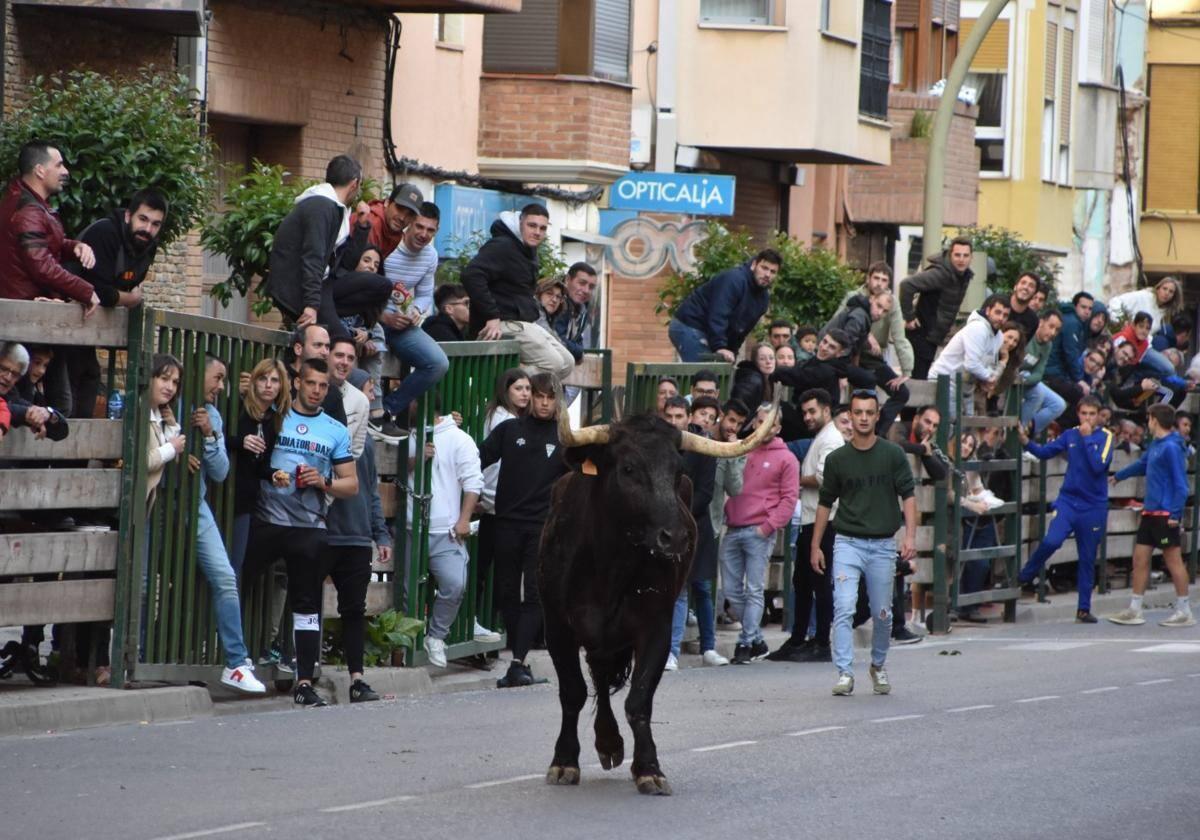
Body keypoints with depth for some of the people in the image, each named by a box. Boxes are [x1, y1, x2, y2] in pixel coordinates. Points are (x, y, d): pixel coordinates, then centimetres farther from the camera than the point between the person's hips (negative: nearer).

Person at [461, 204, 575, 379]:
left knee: (567, 363, 6)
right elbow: (471, 275, -26)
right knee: (552, 363, -20)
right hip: (506, 324, -10)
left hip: (526, 323, 10)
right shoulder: (502, 247, -13)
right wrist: (492, 316, -26)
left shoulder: (530, 251, 18)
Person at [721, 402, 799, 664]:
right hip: (733, 531, 5)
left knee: (754, 591, -5)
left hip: (759, 533, -5)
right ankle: (757, 641, 15)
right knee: (731, 591, 4)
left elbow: (789, 498, -2)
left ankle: (747, 643, -3)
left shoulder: (785, 458, 3)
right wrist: (726, 514, 5)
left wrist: (768, 526, -9)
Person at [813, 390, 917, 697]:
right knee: (844, 608, -15)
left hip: (883, 544, 0)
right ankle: (844, 673, -16)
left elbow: (908, 495, -1)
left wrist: (910, 536, -13)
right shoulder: (837, 459, 4)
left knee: (882, 614, 9)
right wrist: (815, 546, 10)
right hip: (847, 542, 0)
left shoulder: (893, 454, 0)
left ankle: (878, 666, 31)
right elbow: (825, 502, 12)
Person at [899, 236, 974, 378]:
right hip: (922, 333, -9)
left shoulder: (965, 275, 5)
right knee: (920, 376, -10)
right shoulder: (940, 273, -23)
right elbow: (907, 284, -30)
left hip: (934, 335, 9)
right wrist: (909, 316, -25)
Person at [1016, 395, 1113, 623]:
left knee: (1088, 559, 6)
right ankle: (1026, 576, 2)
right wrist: (1026, 442, -9)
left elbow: (1099, 465, -18)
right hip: (1068, 500, 1)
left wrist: (1087, 437, -19)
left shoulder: (1105, 437, -5)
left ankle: (1084, 609, 16)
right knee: (1051, 541, -23)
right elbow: (1045, 452, 7)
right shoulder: (1070, 435, 4)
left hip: (1094, 506, -1)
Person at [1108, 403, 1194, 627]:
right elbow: (1141, 464, 33)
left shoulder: (1171, 447, -14)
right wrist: (1118, 477, 48)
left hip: (1166, 514, -9)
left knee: (1174, 560, -3)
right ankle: (1134, 610, 13)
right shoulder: (1155, 445, 13)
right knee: (1140, 558, 9)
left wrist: (1175, 514, -23)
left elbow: (1181, 484, -18)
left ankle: (1184, 613, 3)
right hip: (1150, 512, 9)